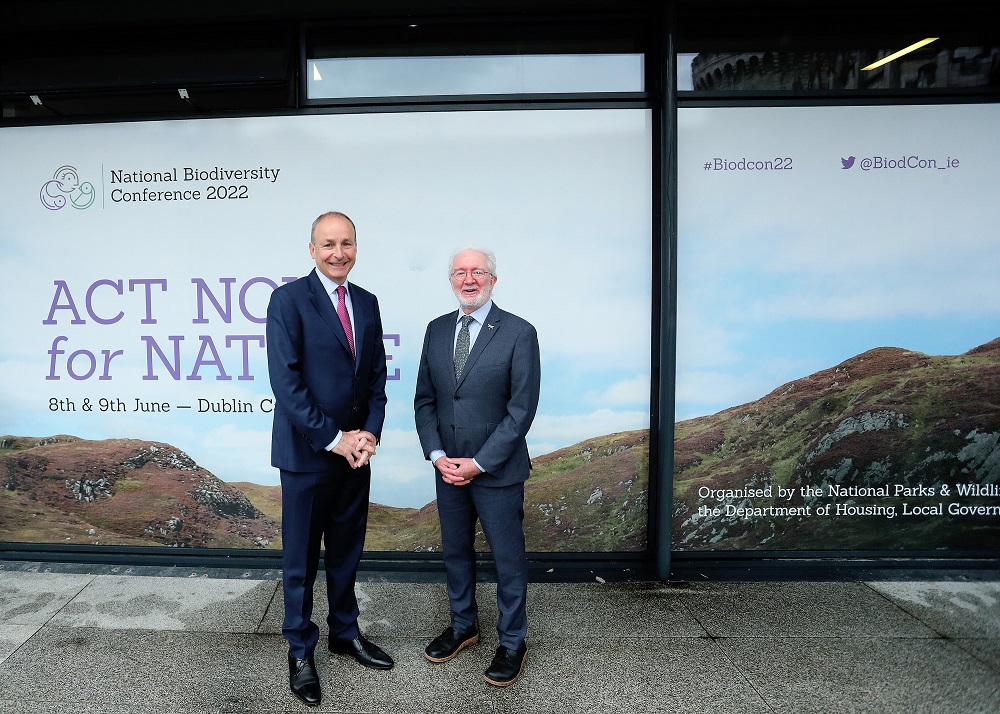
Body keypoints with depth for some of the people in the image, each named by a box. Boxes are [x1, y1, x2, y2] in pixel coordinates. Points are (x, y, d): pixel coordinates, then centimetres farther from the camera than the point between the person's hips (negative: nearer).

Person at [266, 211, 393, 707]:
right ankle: (300, 651, 30)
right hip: (307, 453, -5)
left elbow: (377, 376, 9)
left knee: (347, 550, 18)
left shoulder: (367, 303, 8)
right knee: (301, 558, 10)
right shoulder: (289, 299, -10)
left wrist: (369, 433, -5)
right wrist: (334, 439, -16)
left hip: (355, 451, 5)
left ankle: (345, 633, 38)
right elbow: (286, 383, -16)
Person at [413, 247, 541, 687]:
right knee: (455, 551, 19)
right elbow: (424, 399, 7)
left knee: (508, 559, 9)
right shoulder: (437, 330, 5)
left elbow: (522, 409, -13)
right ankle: (463, 626, 41)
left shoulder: (519, 333, -10)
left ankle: (512, 643, 29)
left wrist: (479, 463, -15)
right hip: (448, 467, 5)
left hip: (498, 470, -5)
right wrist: (437, 455, -6)